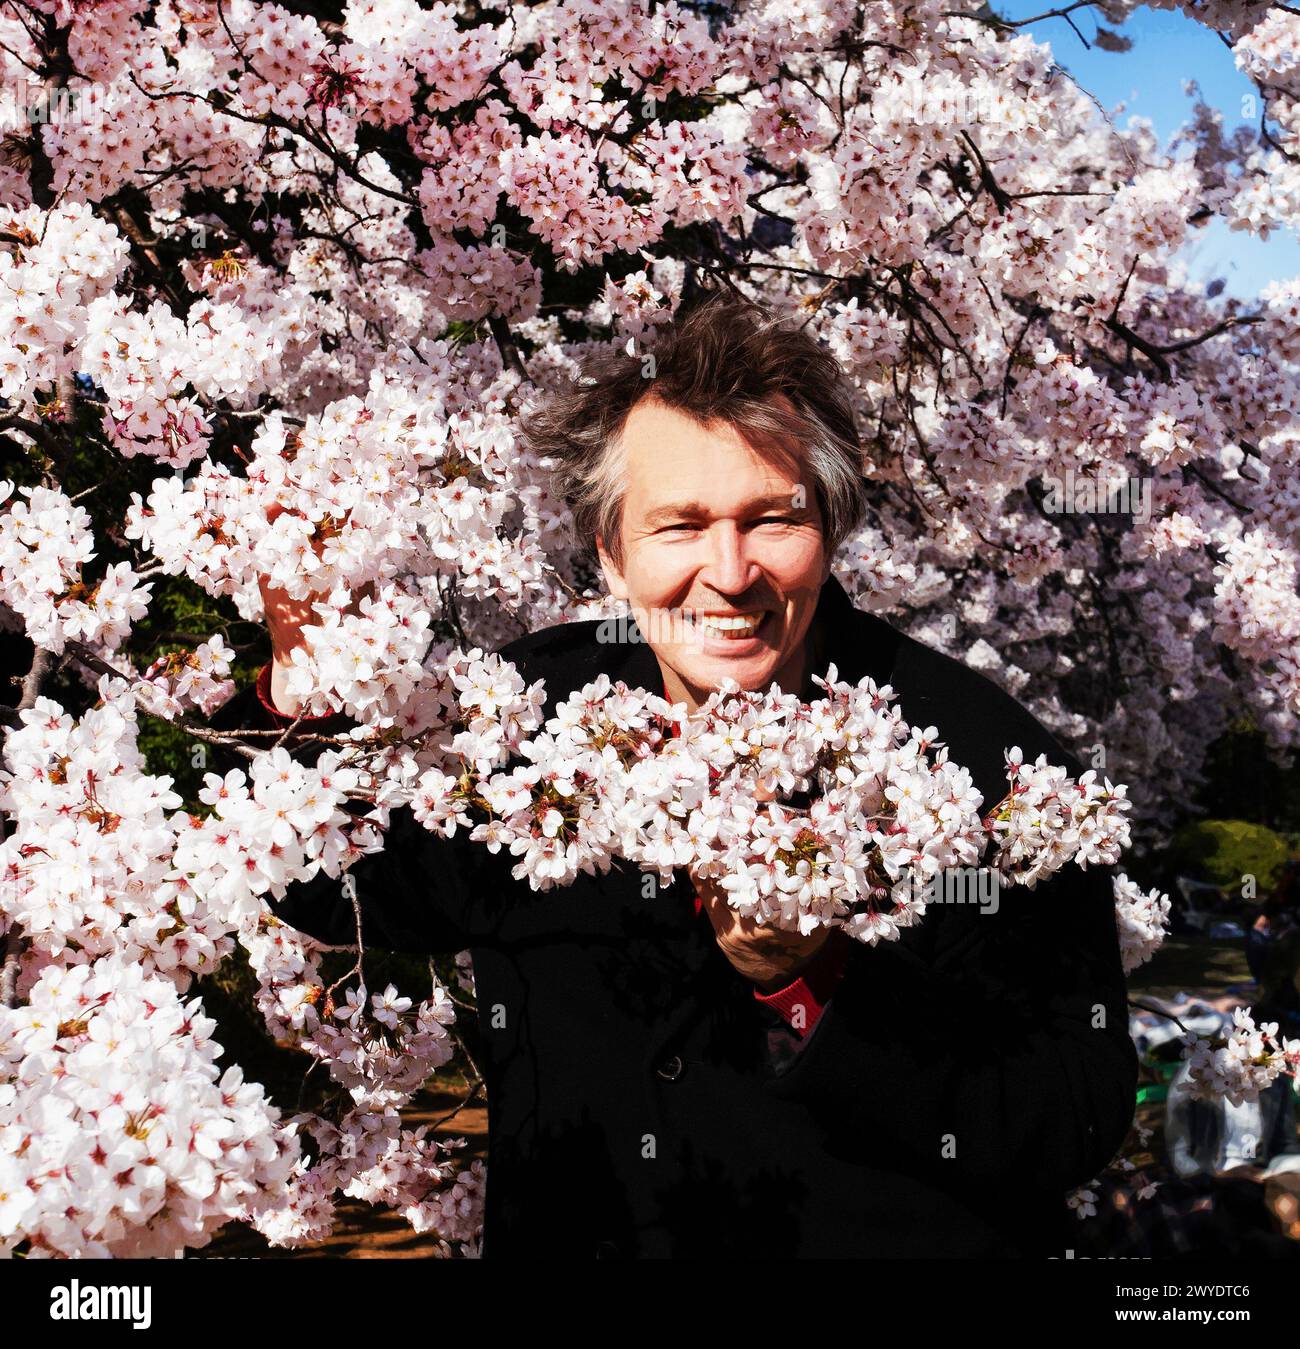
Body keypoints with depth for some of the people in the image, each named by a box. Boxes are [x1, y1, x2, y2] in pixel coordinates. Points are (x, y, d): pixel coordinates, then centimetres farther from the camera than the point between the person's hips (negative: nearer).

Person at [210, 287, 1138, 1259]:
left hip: (891, 1247, -3)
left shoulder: (987, 760, -12)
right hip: (566, 1235, 4)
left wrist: (817, 986, -24)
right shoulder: (531, 712, -2)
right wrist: (310, 685, -6)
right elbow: (343, 890, 11)